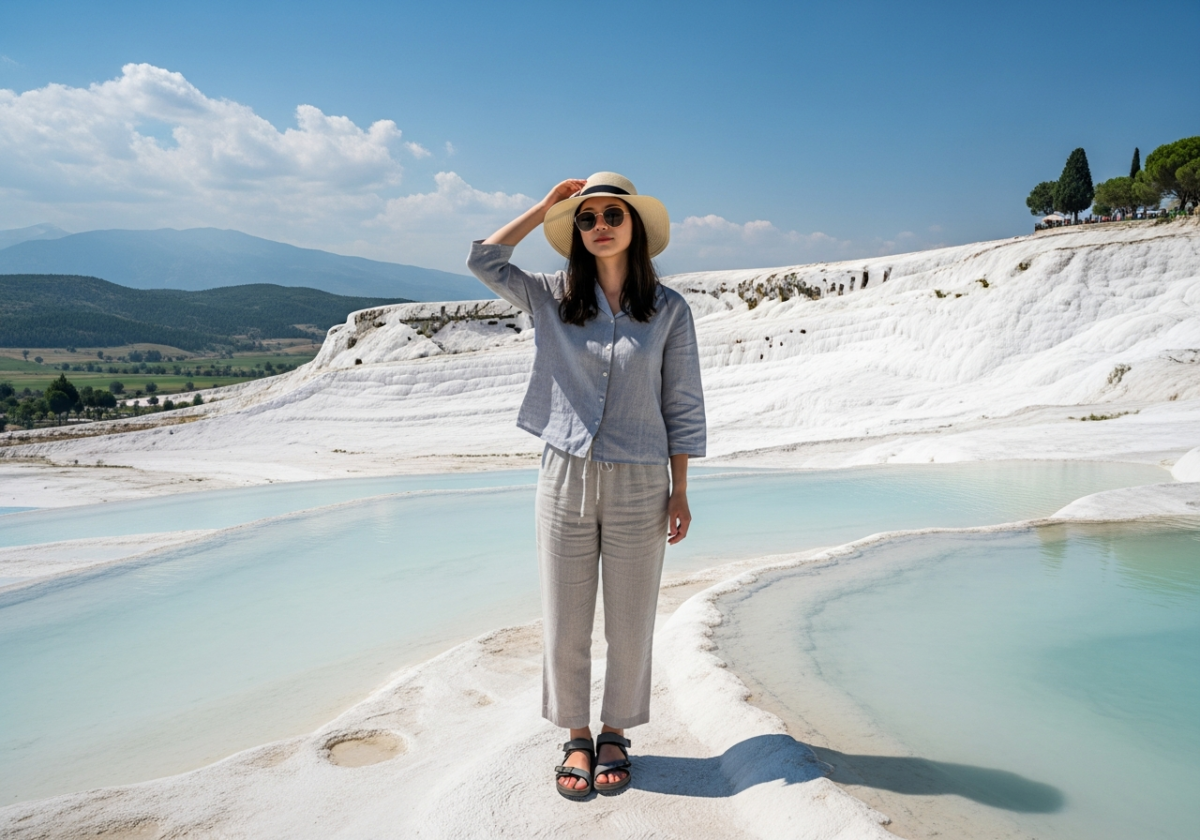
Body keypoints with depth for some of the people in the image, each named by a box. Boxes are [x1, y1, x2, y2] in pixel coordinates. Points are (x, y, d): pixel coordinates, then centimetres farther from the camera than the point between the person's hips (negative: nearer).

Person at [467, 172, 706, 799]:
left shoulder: (668, 310, 0)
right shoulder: (553, 299, 5)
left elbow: (681, 405, 2)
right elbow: (484, 261, -4)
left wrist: (679, 492, -1)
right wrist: (545, 206, 0)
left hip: (639, 484, -1)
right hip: (565, 477, 1)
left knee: (630, 623, 10)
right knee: (564, 623, 9)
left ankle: (615, 735, 32)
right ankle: (576, 737, 30)